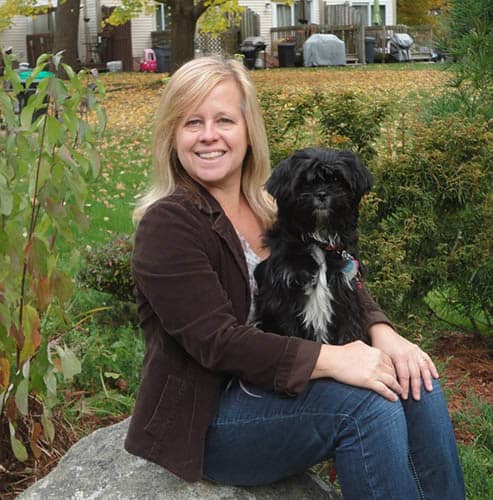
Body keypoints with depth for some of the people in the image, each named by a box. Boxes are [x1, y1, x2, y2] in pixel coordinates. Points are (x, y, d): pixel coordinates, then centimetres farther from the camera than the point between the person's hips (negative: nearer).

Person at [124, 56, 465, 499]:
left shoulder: (273, 206, 6)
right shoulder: (168, 225, -15)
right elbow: (216, 341, -23)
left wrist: (382, 332, -14)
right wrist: (330, 359, -30)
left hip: (286, 386, 7)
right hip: (205, 418, -6)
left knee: (414, 382, -12)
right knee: (364, 403, -26)